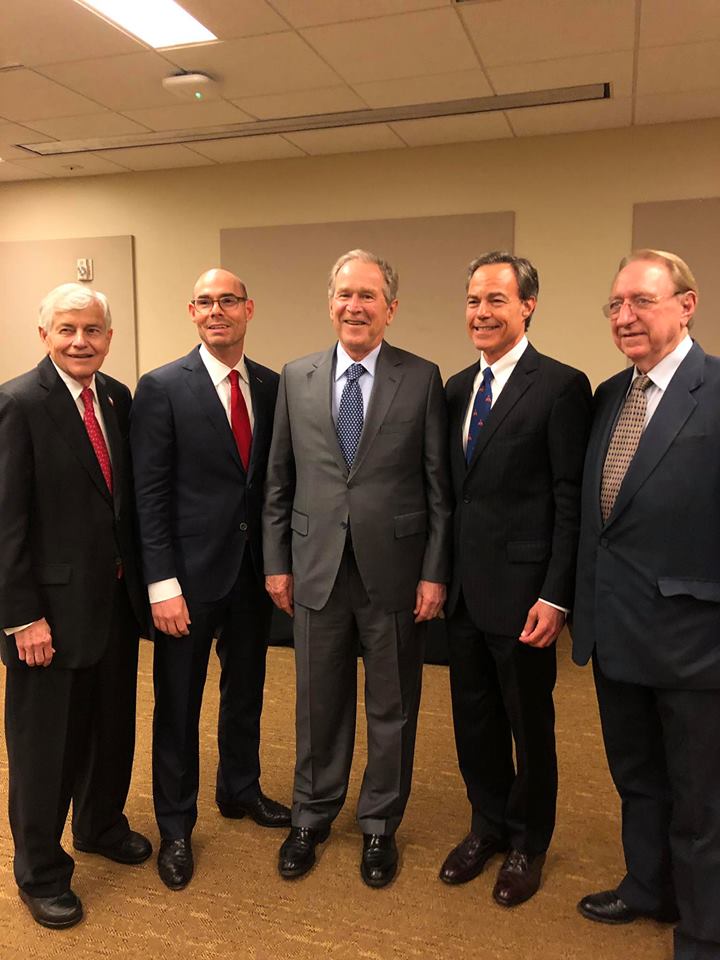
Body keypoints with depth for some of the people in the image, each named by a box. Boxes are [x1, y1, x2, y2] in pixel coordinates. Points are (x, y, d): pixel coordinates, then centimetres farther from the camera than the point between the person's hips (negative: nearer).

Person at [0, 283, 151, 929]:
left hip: (116, 597, 6)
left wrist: (139, 579, 6)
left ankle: (101, 826, 47)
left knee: (112, 727, 21)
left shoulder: (118, 397, 5)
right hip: (53, 607, -6)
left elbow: (127, 495, 8)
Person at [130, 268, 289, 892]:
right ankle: (176, 827, 30)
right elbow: (150, 493, -11)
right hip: (190, 573, -4)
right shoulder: (162, 388, -8)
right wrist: (162, 583, -14)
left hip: (254, 570, 4)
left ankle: (241, 790, 43)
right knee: (179, 705, 9)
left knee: (246, 689, 20)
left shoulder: (272, 387, 4)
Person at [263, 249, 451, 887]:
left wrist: (435, 572, -6)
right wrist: (277, 561, 5)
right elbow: (279, 480, 7)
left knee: (392, 708, 13)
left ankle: (380, 825, 35)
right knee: (319, 704, 16)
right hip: (317, 569, 2)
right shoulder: (297, 378, 4)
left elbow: (439, 485, -3)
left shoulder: (423, 378, -3)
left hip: (393, 570, -1)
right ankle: (312, 817, 38)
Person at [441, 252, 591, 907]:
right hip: (463, 590, 6)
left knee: (529, 724, 13)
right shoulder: (456, 388, 9)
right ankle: (488, 826, 42)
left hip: (522, 594, -6)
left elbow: (570, 501, -14)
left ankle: (528, 844, 36)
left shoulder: (561, 386, -11)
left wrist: (556, 596, -16)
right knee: (473, 719, 19)